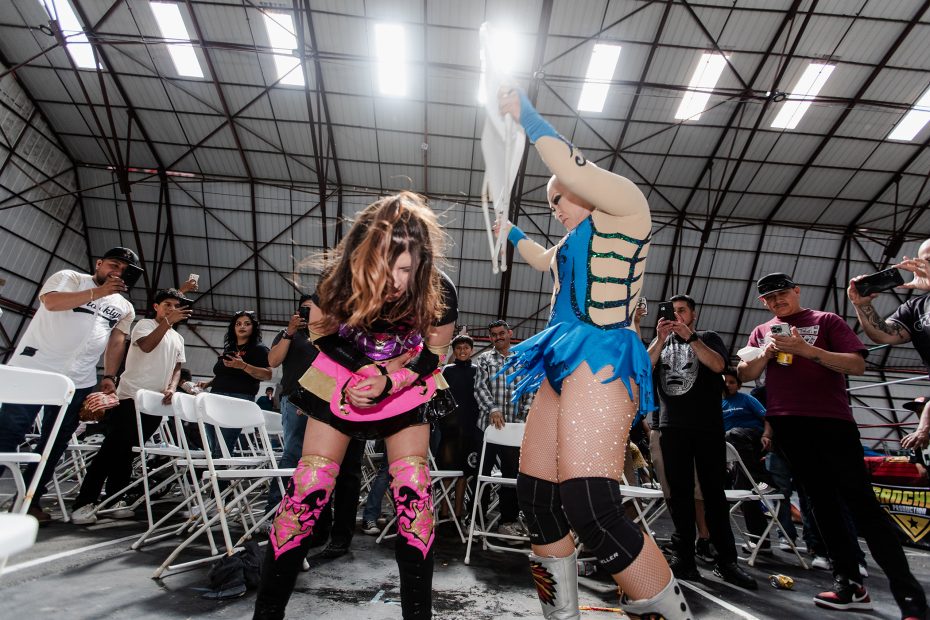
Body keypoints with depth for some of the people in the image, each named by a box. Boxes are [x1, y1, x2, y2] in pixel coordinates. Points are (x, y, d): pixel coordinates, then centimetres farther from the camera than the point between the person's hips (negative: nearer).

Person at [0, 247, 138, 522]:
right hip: (34, 369, -4)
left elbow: (116, 343, 13)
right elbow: (51, 302, -16)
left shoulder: (124, 307, 14)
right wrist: (98, 292, -18)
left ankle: (28, 500, 18)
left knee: (55, 443, 7)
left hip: (78, 382, 4)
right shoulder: (69, 277, 3)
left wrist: (109, 376, 3)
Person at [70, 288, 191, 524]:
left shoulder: (178, 338, 19)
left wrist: (171, 389, -3)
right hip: (130, 397, -6)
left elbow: (177, 368, 16)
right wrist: (168, 321, -26)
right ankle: (84, 503, -2)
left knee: (125, 451, 10)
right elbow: (147, 346, -19)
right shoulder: (144, 324, 1)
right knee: (111, 450, -8)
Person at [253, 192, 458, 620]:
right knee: (308, 487, -2)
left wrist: (388, 383, -26)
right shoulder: (338, 279, -27)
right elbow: (321, 334, -7)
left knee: (413, 492, -5)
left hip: (407, 390, 0)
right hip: (340, 382, 0)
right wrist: (366, 369, -21)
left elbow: (433, 355, -11)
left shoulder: (438, 292, -27)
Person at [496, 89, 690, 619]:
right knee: (536, 497, 4)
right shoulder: (575, 243, 29)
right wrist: (507, 229, 58)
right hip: (564, 362, 9)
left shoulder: (627, 208, 6)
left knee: (590, 509, -22)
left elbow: (573, 168, -11)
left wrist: (528, 117, 1)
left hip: (600, 360, -9)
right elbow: (545, 259, 50)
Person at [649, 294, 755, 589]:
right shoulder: (660, 342, 18)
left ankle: (726, 560, 5)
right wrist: (661, 339, -8)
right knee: (680, 492, 3)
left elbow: (718, 365, -7)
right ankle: (684, 556, 8)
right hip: (672, 428, 2)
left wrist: (690, 337, -15)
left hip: (708, 426, -2)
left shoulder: (708, 338, 12)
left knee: (714, 491, 0)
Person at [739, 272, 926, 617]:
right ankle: (850, 583, 14)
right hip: (787, 426, 4)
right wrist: (766, 354, -9)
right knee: (821, 501, 7)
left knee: (861, 502, -6)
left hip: (832, 421, -3)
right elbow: (744, 374, 9)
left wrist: (807, 350, -18)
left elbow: (858, 365, -5)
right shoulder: (761, 332, 15)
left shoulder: (826, 321, 5)